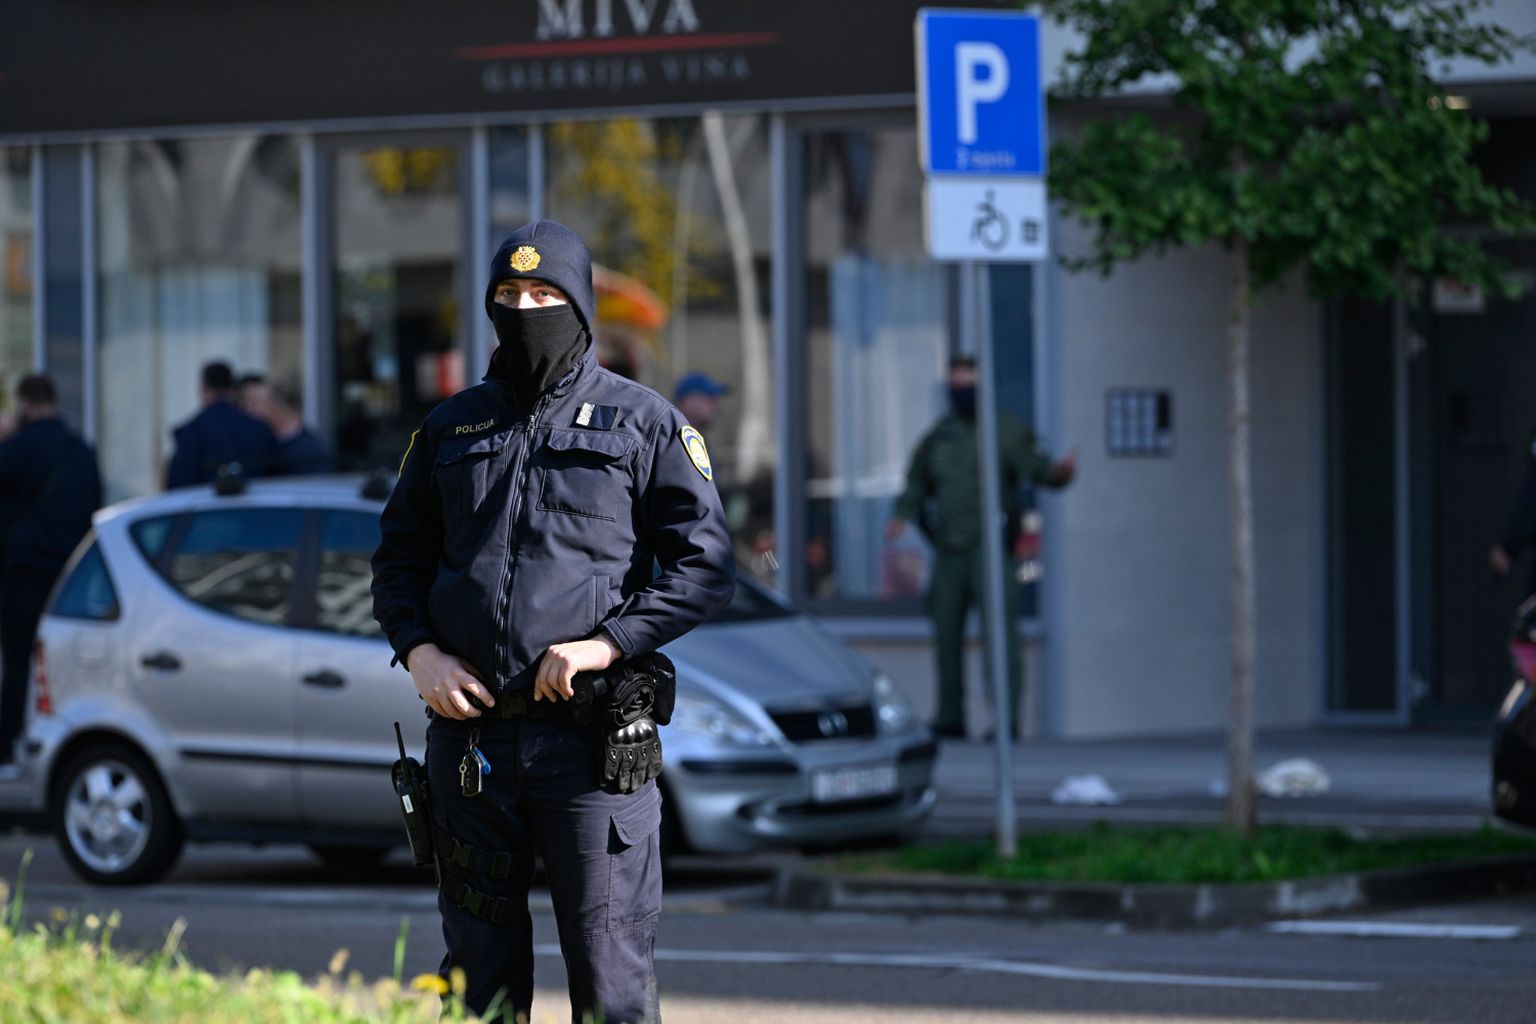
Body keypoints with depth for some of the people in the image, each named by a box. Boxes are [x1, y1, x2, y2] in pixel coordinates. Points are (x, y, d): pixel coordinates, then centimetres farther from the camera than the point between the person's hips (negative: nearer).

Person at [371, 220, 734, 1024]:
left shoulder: (644, 424, 3)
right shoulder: (451, 428, 15)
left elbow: (706, 565, -2)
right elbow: (399, 559, 19)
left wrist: (606, 643, -14)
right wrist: (418, 652, -1)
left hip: (589, 737, -4)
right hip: (468, 736, 4)